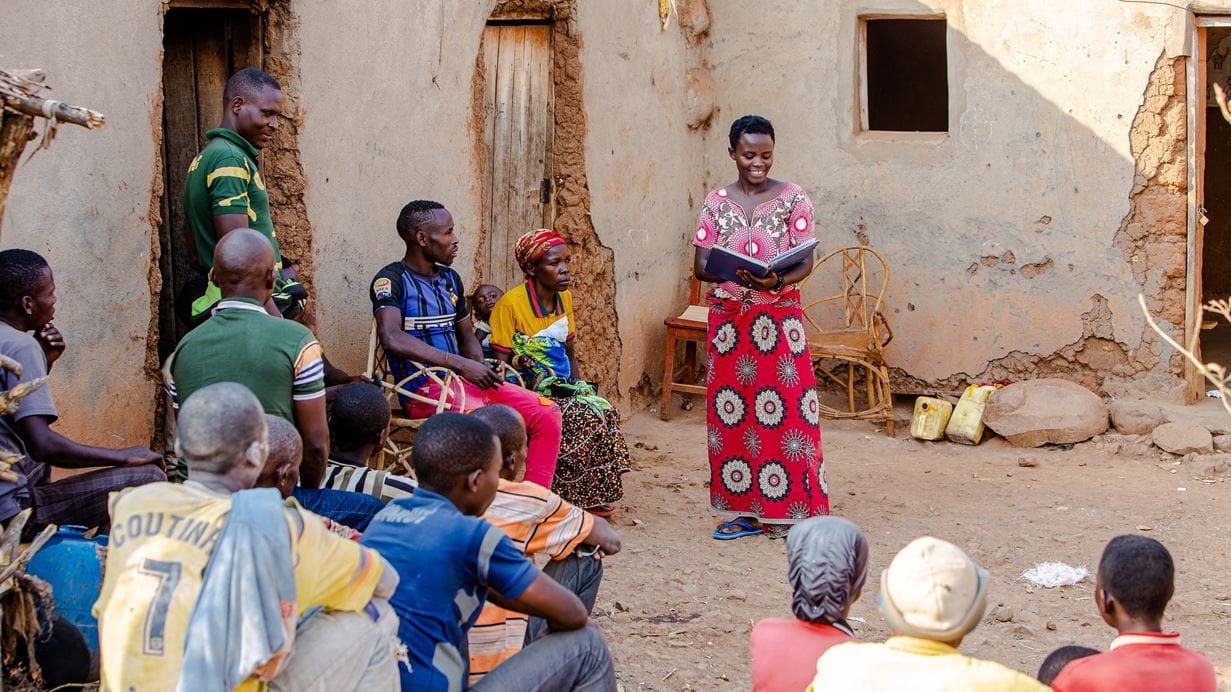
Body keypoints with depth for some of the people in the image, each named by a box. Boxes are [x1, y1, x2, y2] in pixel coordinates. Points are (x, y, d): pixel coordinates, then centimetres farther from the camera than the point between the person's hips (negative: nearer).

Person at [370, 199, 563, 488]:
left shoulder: (450, 279, 18)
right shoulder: (392, 280, -7)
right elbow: (392, 338, -23)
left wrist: (481, 368, 1)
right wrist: (462, 364, -24)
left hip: (462, 379, 8)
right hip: (424, 388, -8)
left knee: (547, 413, -7)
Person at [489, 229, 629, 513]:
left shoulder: (564, 298, 11)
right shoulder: (511, 304, -11)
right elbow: (501, 364, -11)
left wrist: (579, 383, 2)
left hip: (563, 386, 7)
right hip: (529, 390, -7)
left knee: (605, 411, -20)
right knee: (584, 417, -28)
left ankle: (592, 496, -12)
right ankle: (573, 499, -14)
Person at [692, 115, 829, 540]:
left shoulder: (792, 198, 1)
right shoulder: (717, 202, 6)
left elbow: (805, 262, -4)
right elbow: (700, 265, 1)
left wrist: (777, 280, -26)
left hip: (779, 316, -2)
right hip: (728, 317, 3)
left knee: (782, 410, -8)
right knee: (731, 412, 2)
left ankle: (785, 509, -2)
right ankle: (748, 511, 9)